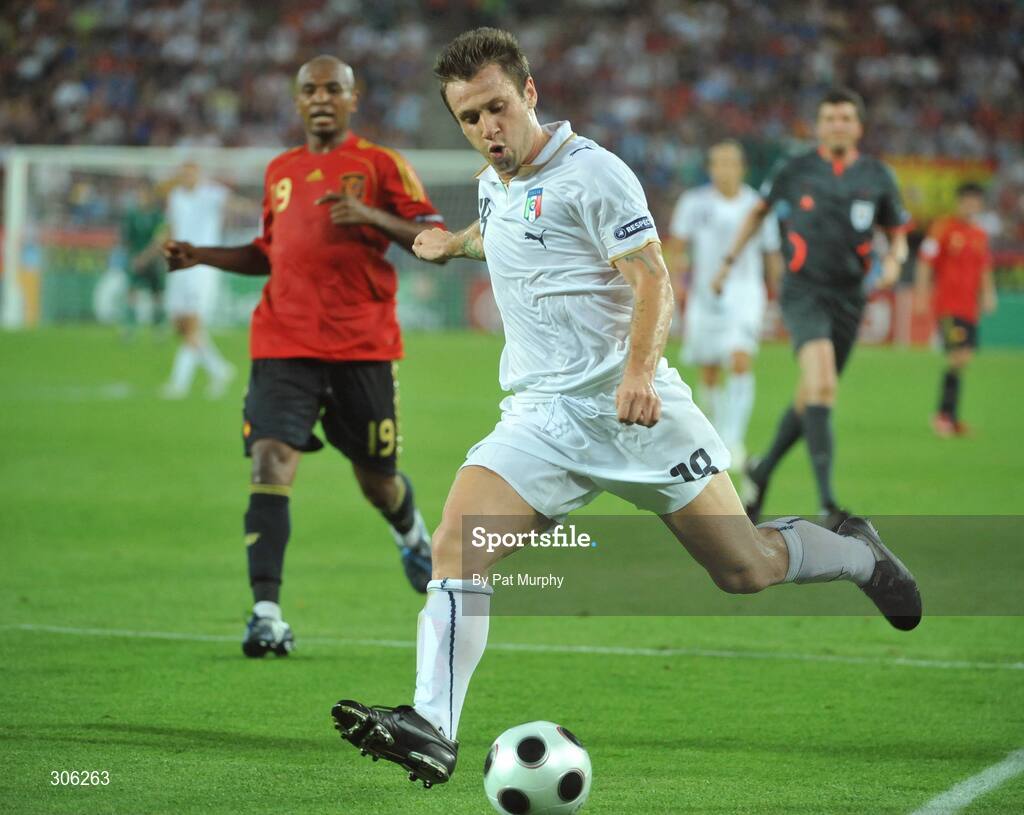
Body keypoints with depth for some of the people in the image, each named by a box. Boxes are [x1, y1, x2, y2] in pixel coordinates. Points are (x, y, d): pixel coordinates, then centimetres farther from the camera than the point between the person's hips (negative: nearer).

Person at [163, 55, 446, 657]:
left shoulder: (381, 165, 2)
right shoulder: (280, 172, 16)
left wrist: (370, 216, -19)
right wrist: (201, 256, 15)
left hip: (363, 347, -2)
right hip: (285, 345, 2)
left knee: (376, 478, 10)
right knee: (271, 463, -17)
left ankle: (411, 532, 48)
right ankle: (267, 612, -21)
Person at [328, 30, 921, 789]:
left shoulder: (592, 171, -10)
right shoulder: (493, 185, 13)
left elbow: (652, 278, -15)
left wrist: (639, 369, -29)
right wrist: (456, 244, 36)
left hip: (629, 405, -6)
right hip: (541, 417, 6)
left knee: (745, 568, -1)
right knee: (456, 547, -18)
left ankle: (858, 555, 31)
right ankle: (431, 730, -25)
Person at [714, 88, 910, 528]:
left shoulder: (877, 177, 5)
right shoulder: (794, 170, 1)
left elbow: (898, 234, 13)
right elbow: (759, 211, 18)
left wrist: (894, 261, -9)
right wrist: (729, 260, 17)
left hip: (848, 298, 4)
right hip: (803, 292, -4)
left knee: (810, 398, 13)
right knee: (821, 384, -25)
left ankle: (762, 470, 40)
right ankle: (826, 501, -30)